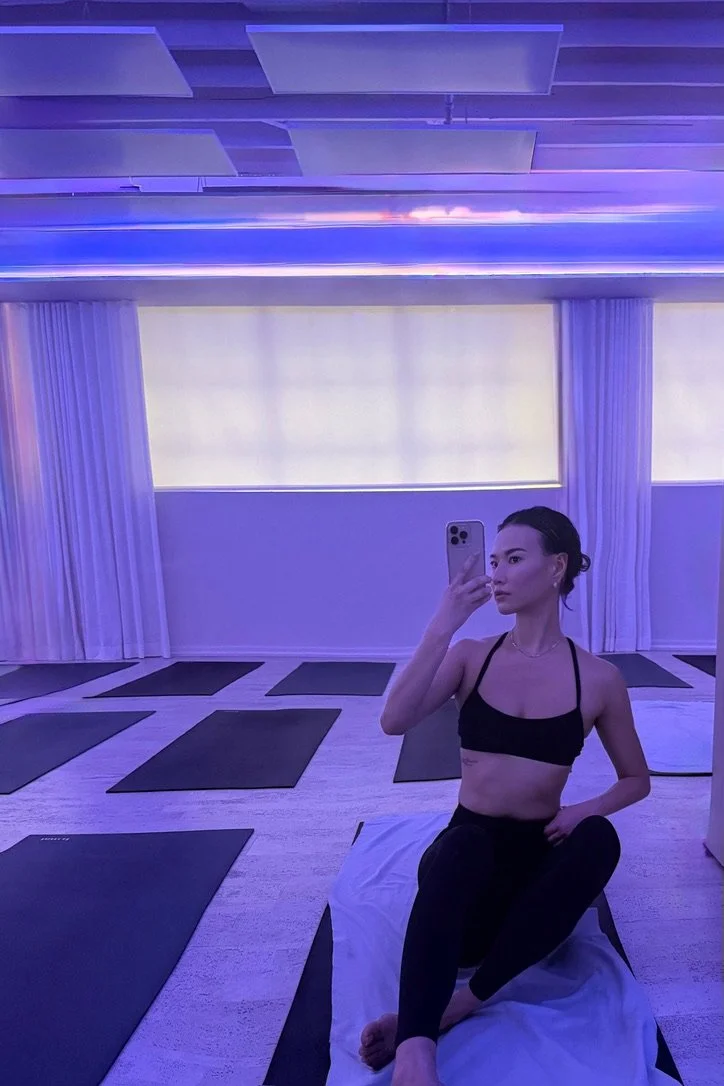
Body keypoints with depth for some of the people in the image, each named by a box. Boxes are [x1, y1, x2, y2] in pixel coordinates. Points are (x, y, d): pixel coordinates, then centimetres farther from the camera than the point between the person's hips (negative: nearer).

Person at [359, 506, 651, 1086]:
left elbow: (637, 780, 9)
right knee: (463, 844, -36)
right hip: (470, 848, -1)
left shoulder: (599, 678, -3)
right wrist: (443, 626, -26)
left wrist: (590, 807, -13)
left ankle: (458, 1004, -31)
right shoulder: (471, 656, -2)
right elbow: (394, 722, -18)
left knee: (599, 839, -32)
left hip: (542, 852, 1)